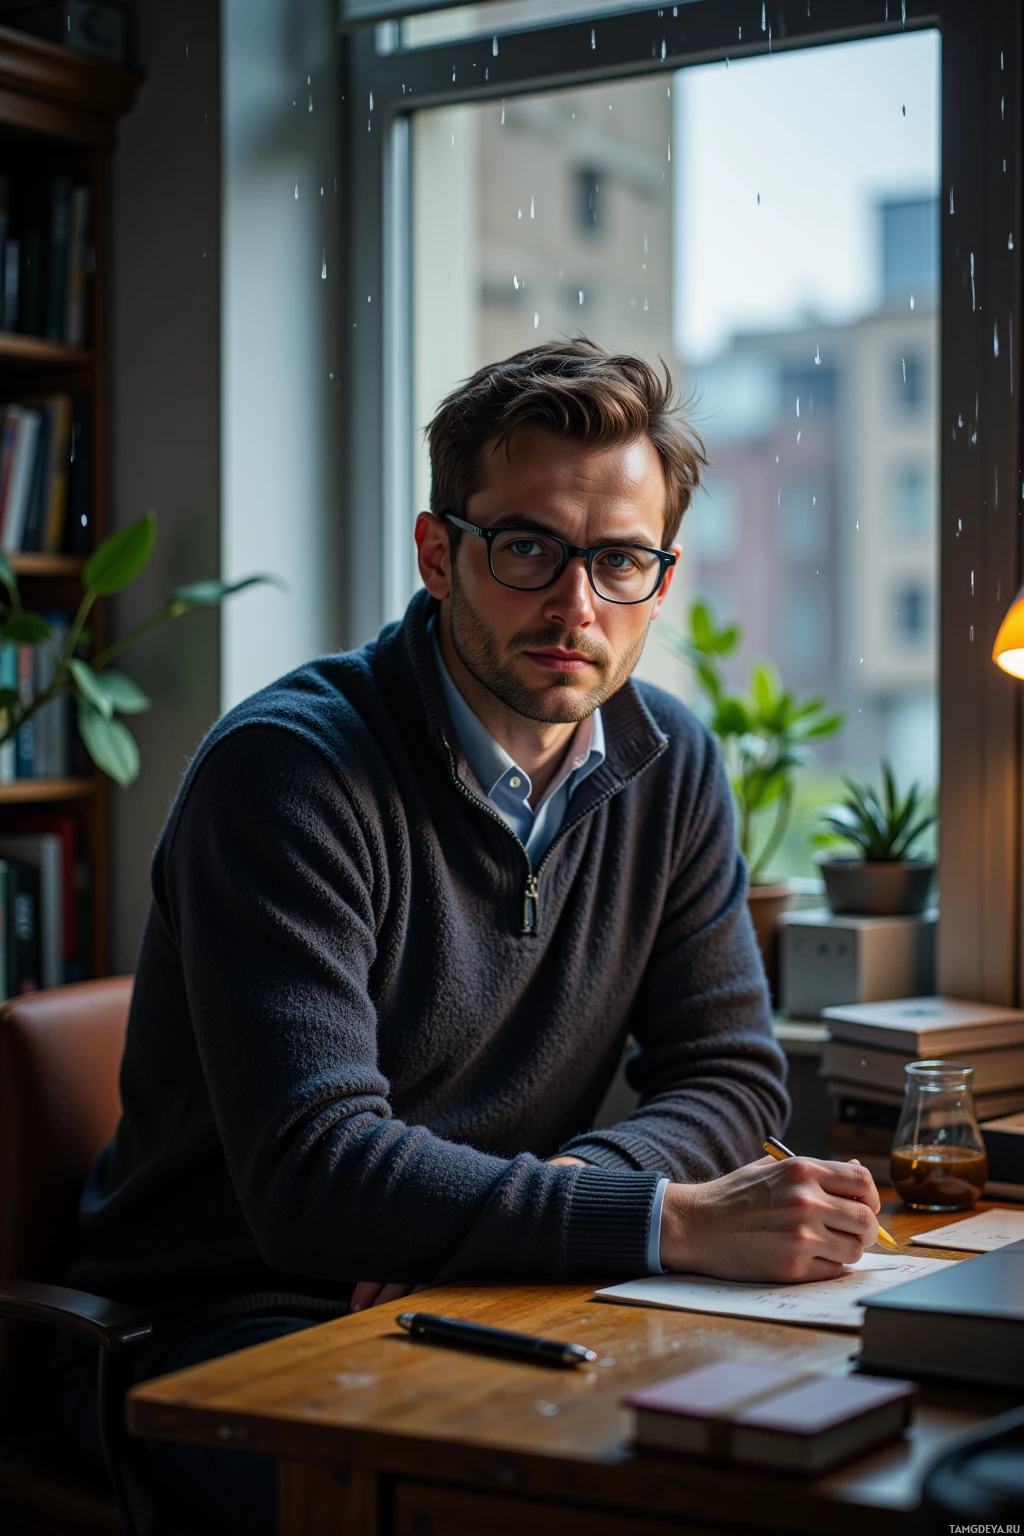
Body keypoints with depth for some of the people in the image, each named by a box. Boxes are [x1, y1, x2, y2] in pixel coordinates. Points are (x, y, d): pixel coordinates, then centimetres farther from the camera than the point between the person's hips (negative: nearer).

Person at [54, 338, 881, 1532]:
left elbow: (730, 1075, 3)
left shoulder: (671, 767, 3)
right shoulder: (285, 767, -19)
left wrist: (553, 1192, -18)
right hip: (229, 1321, -6)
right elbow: (313, 1175, -27)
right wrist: (675, 1220, -33)